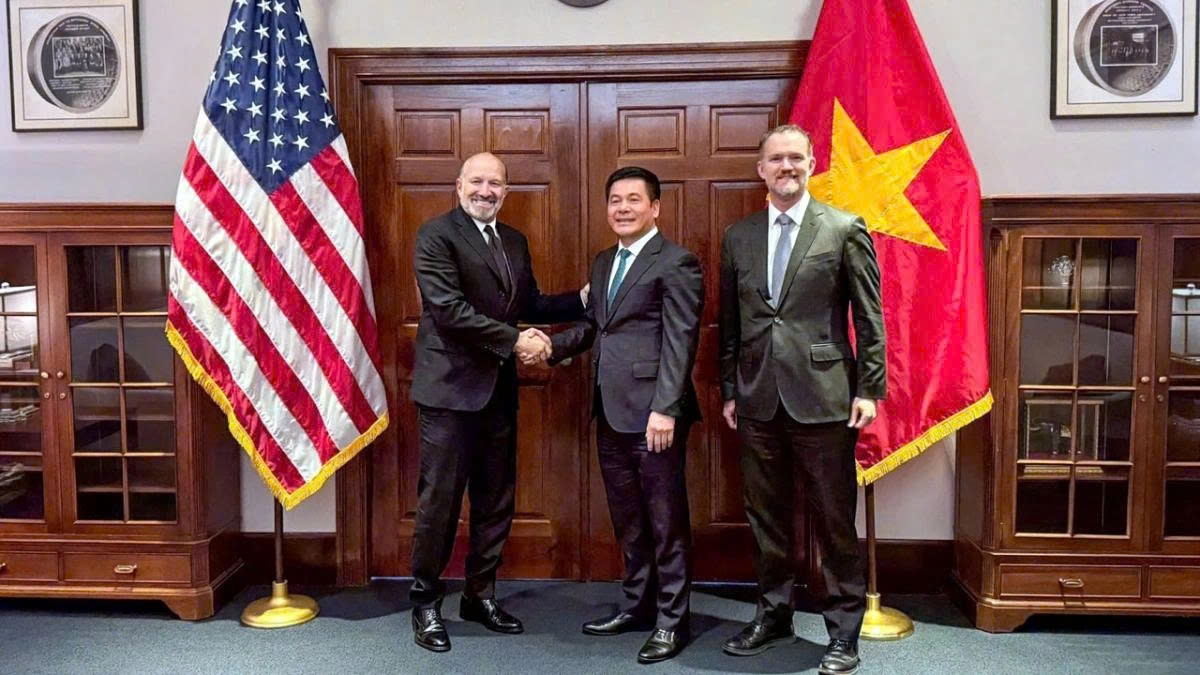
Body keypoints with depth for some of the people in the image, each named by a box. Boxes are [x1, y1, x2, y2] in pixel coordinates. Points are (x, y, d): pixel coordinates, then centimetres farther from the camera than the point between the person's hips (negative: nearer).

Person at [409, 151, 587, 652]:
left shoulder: (515, 241, 15)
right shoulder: (436, 235, -8)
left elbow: (528, 304, 17)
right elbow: (448, 308, -18)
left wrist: (584, 300, 9)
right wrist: (514, 341, -19)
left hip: (500, 389, 7)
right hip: (451, 386, -7)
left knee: (496, 499, 13)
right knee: (440, 499, 1)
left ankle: (480, 594, 28)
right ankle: (426, 602, 17)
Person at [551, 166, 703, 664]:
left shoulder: (676, 263, -8)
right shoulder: (603, 263, 18)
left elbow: (680, 343, -14)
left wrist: (665, 408, -20)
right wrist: (551, 346, 1)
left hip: (652, 413, -8)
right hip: (611, 413, 8)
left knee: (666, 521, 4)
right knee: (627, 520, 17)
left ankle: (671, 620, 17)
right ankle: (637, 605, 32)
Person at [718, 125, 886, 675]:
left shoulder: (845, 229, -1)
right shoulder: (737, 237, 10)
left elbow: (870, 318, -1)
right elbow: (730, 324, 12)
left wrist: (870, 389, -6)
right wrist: (729, 391, 10)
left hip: (822, 397, -3)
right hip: (758, 400, 4)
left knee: (835, 521, 6)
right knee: (766, 517, 14)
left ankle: (844, 631, 21)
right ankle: (773, 615, 31)